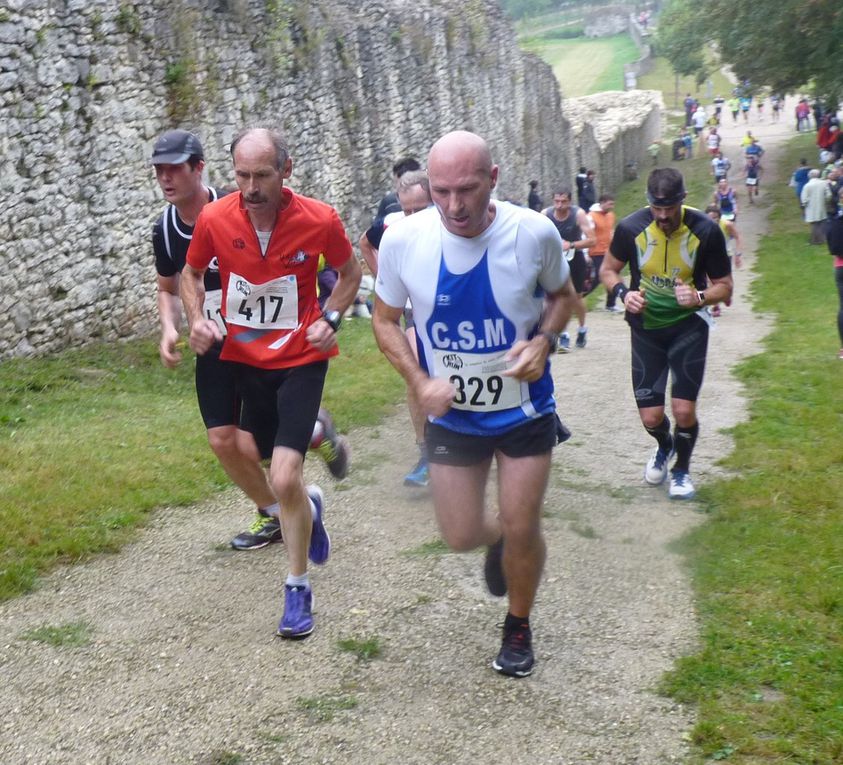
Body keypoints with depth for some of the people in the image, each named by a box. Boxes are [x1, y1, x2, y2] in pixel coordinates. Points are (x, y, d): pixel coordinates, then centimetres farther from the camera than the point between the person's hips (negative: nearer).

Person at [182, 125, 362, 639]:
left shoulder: (320, 220, -17)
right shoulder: (215, 219, -13)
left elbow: (349, 273, 3)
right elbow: (192, 272, 8)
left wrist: (331, 319, -13)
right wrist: (197, 319, -9)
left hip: (301, 359, -3)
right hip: (245, 357, 3)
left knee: (284, 478, -15)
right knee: (281, 472, 18)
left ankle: (298, 586, 5)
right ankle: (309, 507, 55)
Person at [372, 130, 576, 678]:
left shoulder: (534, 233, -21)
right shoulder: (403, 240, -20)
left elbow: (562, 294, 1)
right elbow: (386, 320, -2)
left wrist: (544, 341, -20)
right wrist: (421, 381, -18)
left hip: (526, 410, -1)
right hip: (451, 413, 1)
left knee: (522, 531, 3)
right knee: (461, 536, 8)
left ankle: (519, 627, 33)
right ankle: (498, 537, 47)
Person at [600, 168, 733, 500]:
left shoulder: (706, 231, -17)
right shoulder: (631, 228, -15)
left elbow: (724, 285, -6)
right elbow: (608, 270, 2)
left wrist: (699, 297, -27)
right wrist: (623, 293, -20)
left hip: (688, 326, -1)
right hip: (646, 327, 1)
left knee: (684, 410, -8)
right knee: (651, 417, 1)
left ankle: (682, 469, 25)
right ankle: (664, 446, 41)